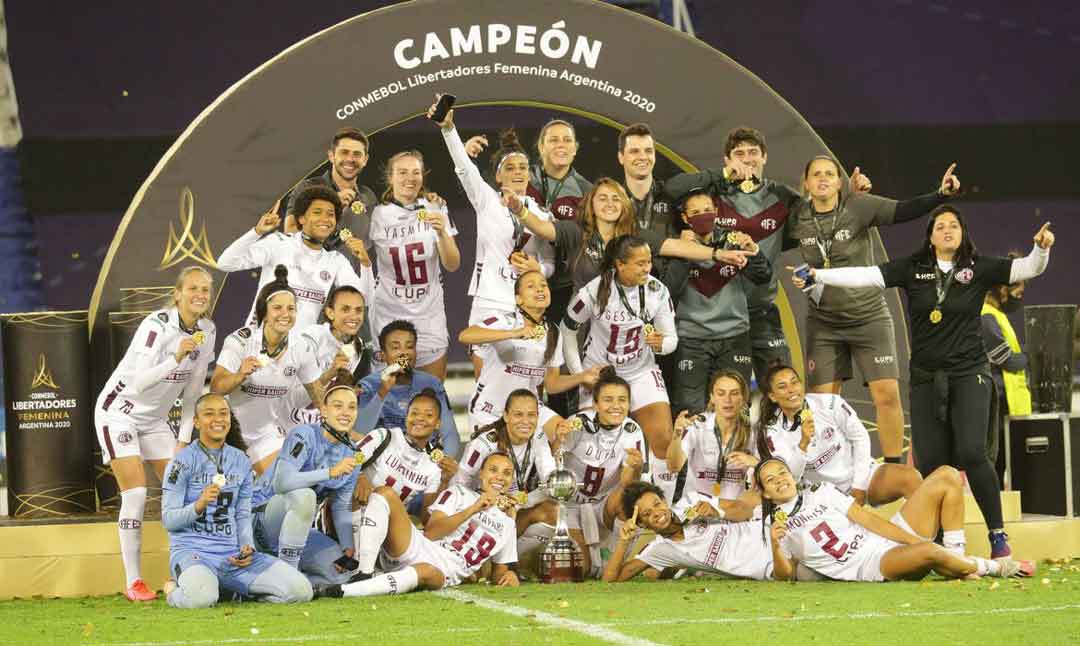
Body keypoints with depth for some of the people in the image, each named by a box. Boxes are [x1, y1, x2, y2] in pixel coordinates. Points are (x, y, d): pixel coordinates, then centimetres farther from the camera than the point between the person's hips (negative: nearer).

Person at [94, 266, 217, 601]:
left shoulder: (207, 331, -4)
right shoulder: (157, 325, -25)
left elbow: (193, 389, 4)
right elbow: (139, 383, -34)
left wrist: (185, 438, 2)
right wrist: (176, 359, -45)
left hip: (155, 418, 7)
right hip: (119, 412, -7)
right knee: (135, 494, -14)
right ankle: (133, 582, -8)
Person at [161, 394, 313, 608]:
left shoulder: (240, 461, 15)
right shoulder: (184, 460, -2)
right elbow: (168, 520, -5)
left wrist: (247, 547, -1)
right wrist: (198, 506, -24)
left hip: (232, 555, 5)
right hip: (190, 550, -5)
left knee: (300, 590, -13)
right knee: (200, 597, -41)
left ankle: (228, 588, 11)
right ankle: (174, 589, -1)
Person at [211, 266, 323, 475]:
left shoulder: (301, 347, -7)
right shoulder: (241, 341, -17)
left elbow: (318, 394, 5)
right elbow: (216, 388, -20)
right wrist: (241, 375, -38)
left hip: (278, 431, 3)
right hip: (239, 430, -3)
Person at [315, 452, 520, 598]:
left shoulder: (506, 524, 27)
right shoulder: (459, 493, 17)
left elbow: (499, 571, 28)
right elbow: (430, 532, 1)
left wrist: (508, 575, 3)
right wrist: (472, 510, -7)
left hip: (446, 572, 0)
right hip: (418, 547, 0)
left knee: (427, 572, -42)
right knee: (385, 493, -23)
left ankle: (342, 591, -50)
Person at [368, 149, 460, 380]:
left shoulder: (436, 211, 1)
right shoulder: (378, 215, -1)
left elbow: (452, 265, -4)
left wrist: (442, 233, -20)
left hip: (429, 315, 1)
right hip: (389, 315, -1)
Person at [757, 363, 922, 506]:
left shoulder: (829, 403, -10)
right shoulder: (774, 431, -8)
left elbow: (860, 438, -2)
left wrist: (859, 486, -7)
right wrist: (803, 444, -31)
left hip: (861, 475, 1)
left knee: (909, 477, -26)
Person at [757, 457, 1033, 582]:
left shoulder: (821, 492, 17)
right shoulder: (773, 524, 8)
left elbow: (866, 518, 9)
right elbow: (784, 575, 1)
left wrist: (914, 540, -2)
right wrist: (775, 546, -20)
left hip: (891, 539, 6)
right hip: (870, 566, -6)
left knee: (947, 476, -4)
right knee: (928, 552, -38)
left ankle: (957, 559, -8)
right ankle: (990, 567, -7)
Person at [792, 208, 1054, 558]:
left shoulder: (979, 268, 1)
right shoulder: (912, 268, 3)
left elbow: (1027, 268, -4)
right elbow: (866, 276, -3)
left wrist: (1041, 249, -25)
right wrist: (817, 275, -12)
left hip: (968, 374, -2)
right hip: (926, 380, 2)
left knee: (971, 453, -17)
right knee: (930, 463, 0)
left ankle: (998, 535, -10)